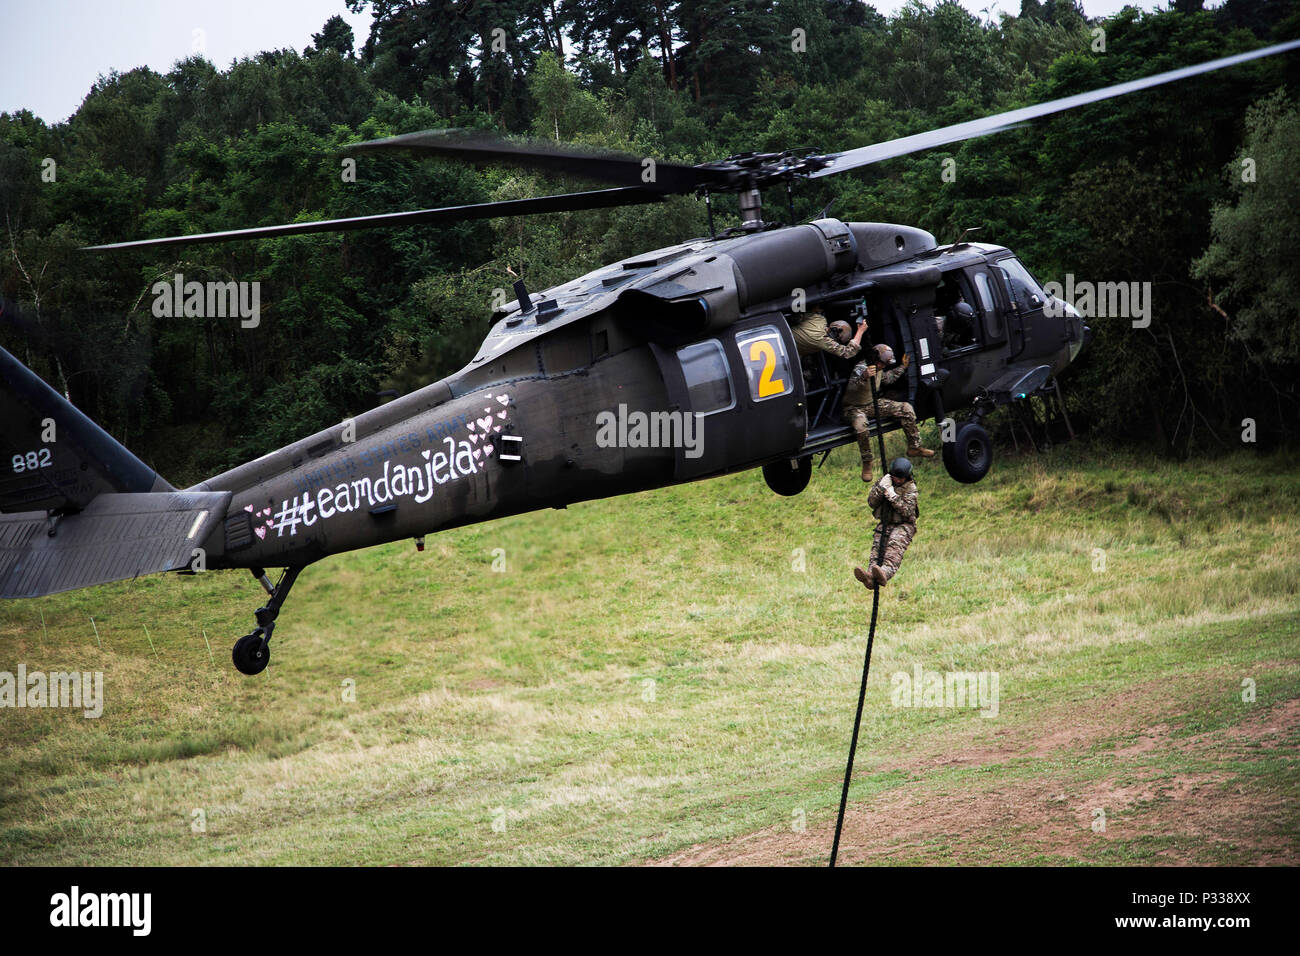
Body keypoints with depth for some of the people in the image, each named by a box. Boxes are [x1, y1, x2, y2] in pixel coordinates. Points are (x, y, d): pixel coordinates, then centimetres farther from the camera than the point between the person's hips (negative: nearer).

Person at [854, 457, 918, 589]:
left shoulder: (910, 488, -4)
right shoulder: (885, 482, 8)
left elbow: (907, 511, -15)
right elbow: (871, 503, 1)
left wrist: (893, 497, -24)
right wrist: (880, 488, -14)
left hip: (904, 525, -3)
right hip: (885, 523, 3)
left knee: (895, 546, -33)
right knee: (877, 546, -25)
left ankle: (885, 573, -59)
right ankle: (870, 576, -50)